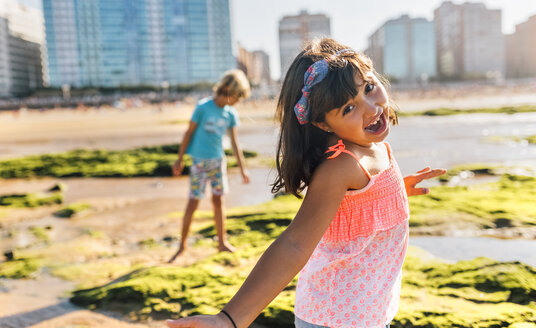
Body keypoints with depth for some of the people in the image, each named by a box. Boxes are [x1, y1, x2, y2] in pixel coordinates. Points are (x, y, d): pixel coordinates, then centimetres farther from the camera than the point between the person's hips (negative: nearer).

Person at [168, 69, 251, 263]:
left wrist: (243, 169, 7)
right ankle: (183, 245, 11)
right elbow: (189, 133, -5)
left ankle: (222, 242, 20)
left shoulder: (231, 114, 2)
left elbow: (235, 143, 7)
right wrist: (180, 159, -3)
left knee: (218, 200, 8)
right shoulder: (203, 107, -11)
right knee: (193, 203, -2)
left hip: (218, 160, 4)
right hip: (200, 161, -4)